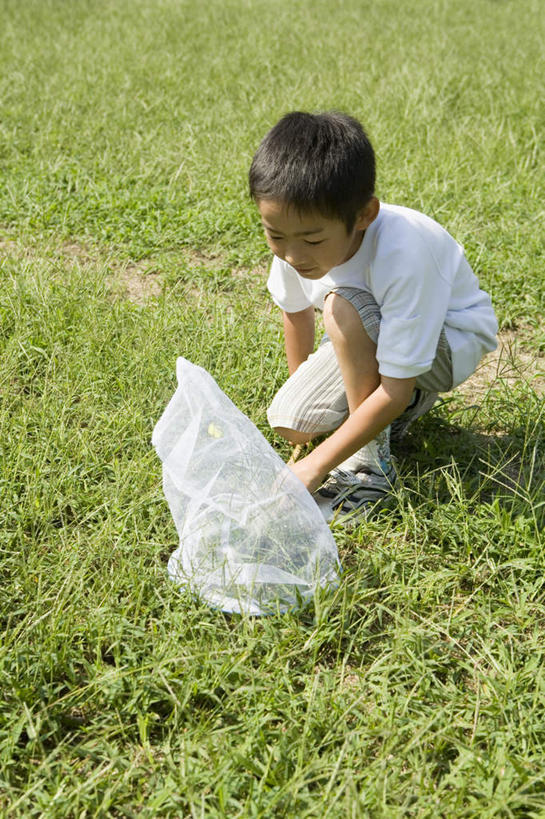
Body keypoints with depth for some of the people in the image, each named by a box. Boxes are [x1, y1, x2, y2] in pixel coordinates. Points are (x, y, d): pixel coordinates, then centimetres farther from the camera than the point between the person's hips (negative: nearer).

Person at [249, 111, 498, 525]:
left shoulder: (403, 254, -39)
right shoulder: (296, 239, -21)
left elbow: (395, 390, -34)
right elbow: (296, 312, 2)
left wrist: (316, 465, -34)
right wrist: (302, 389, 13)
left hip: (451, 338, -7)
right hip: (372, 335, 7)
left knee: (343, 306, -35)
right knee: (289, 422, -9)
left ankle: (370, 461, -19)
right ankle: (411, 401, 14)